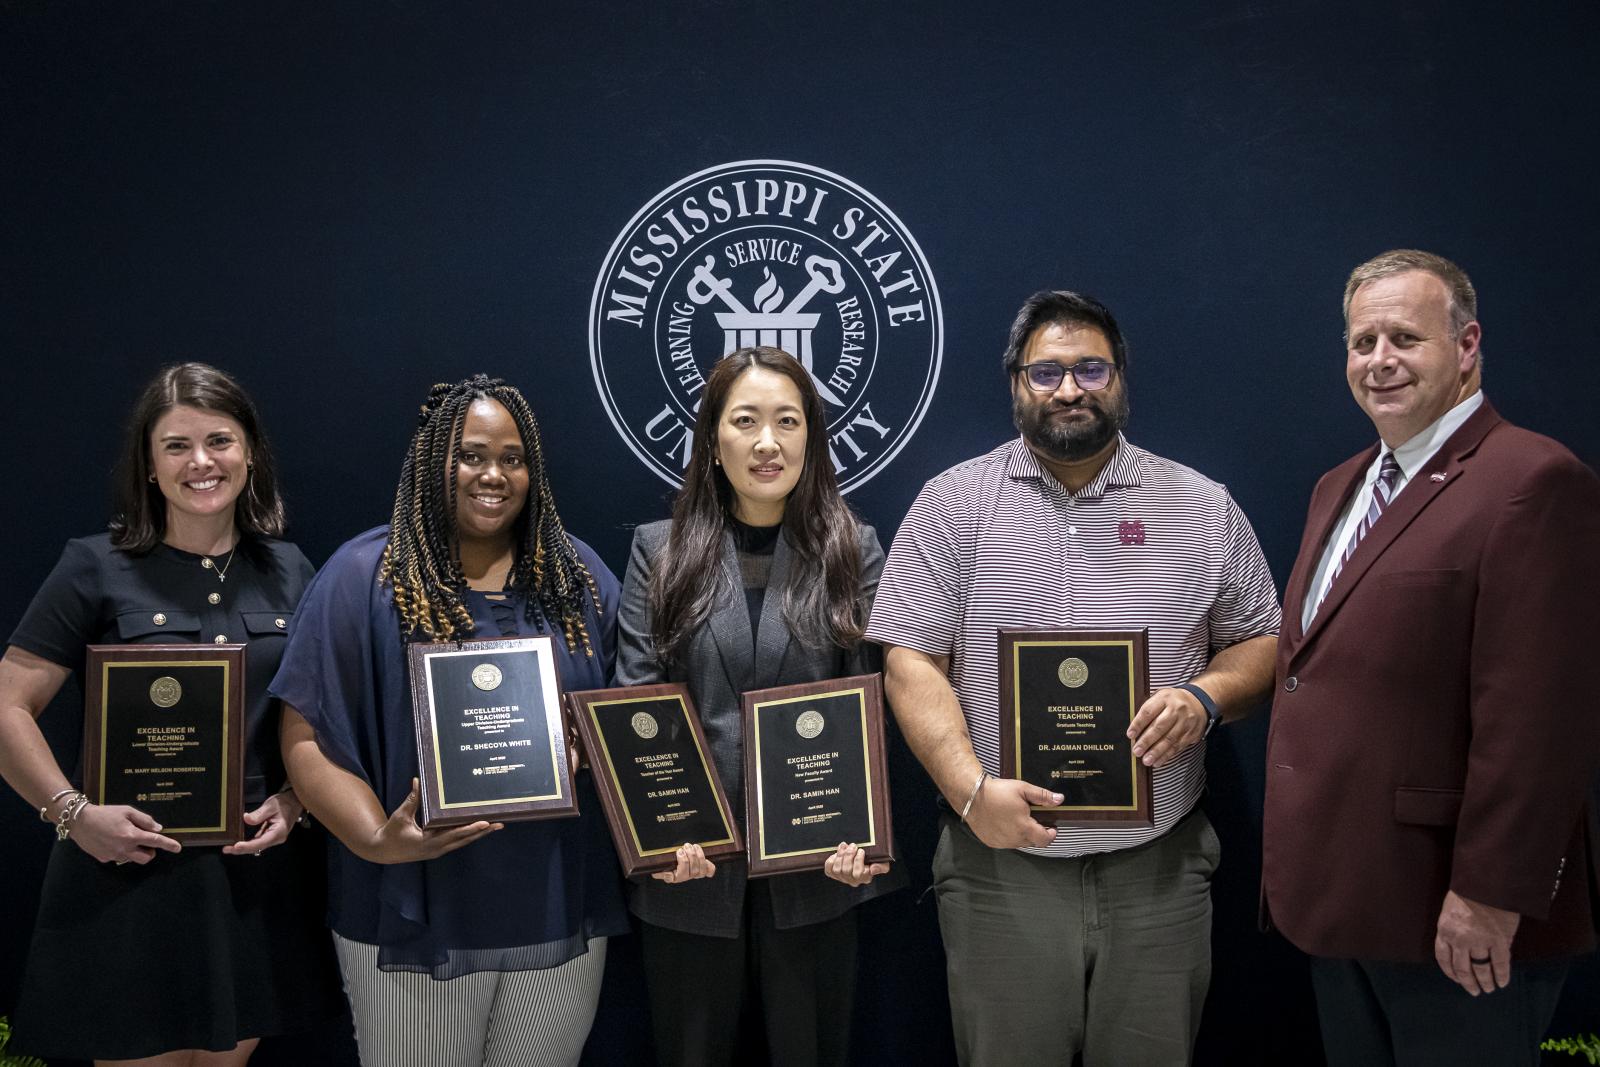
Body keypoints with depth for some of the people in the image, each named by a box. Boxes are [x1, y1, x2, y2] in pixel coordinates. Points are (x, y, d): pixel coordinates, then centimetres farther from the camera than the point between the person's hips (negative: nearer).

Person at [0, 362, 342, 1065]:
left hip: (257, 874, 3)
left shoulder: (288, 572, 7)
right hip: (129, 873, -3)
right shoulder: (96, 568, -3)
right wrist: (73, 814, -15)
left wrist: (291, 803, -3)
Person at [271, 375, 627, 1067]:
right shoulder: (366, 576, -5)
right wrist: (377, 838, -21)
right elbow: (306, 738, -6)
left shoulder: (579, 576, 6)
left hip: (562, 913, 3)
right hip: (416, 920, -3)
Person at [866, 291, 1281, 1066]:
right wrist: (971, 788, -17)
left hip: (1159, 864, 2)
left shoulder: (1204, 507, 5)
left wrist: (1205, 697, -11)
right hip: (1001, 860, -1)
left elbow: (1261, 644, 11)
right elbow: (913, 662, -4)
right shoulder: (954, 502, 1)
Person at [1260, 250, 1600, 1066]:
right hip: (1340, 902, 8)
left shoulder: (1534, 482, -14)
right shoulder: (1338, 488, 14)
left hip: (1445, 916, -8)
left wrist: (1489, 895, -20)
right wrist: (1294, 860, 15)